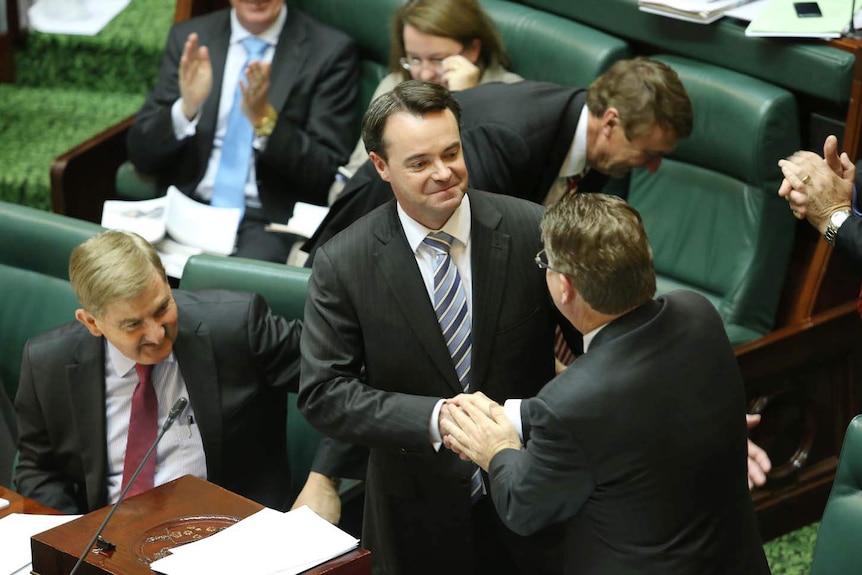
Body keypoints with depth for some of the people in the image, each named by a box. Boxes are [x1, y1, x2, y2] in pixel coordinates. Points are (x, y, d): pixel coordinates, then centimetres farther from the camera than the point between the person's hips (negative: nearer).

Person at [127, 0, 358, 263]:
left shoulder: (331, 51, 0)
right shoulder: (189, 38, 8)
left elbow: (328, 172, -5)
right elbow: (142, 153, 5)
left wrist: (264, 119, -20)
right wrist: (186, 108, -15)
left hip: (269, 221, -3)